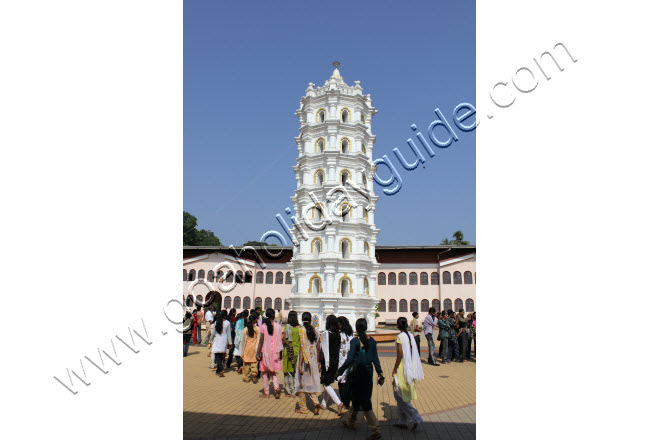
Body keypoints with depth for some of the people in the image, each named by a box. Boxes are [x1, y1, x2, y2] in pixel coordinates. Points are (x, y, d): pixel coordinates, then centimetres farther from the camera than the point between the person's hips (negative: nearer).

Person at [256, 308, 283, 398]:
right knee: (273, 371, 17)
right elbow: (280, 340, 2)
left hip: (266, 351, -3)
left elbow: (261, 340, -8)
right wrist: (280, 352, 10)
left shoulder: (264, 326, -9)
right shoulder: (278, 326, -1)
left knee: (265, 372, 9)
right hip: (275, 351, 3)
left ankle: (266, 393, 12)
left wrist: (258, 352, -2)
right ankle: (276, 387, -5)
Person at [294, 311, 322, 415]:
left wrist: (300, 365, -14)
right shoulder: (316, 331, 4)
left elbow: (302, 348, -15)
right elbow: (317, 348, 8)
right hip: (313, 359, 5)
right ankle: (316, 402, -5)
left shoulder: (302, 330, -12)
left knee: (302, 383, 8)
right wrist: (318, 362, 17)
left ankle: (303, 408, 16)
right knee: (312, 382, 15)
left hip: (304, 359, -5)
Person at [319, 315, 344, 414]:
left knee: (326, 384, 0)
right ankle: (323, 404, 26)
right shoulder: (338, 335, 5)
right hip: (336, 361, 7)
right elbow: (339, 348, 9)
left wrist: (321, 363, -8)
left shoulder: (325, 334, -13)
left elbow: (323, 350, -14)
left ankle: (339, 403, -13)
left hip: (327, 361, -7)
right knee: (328, 383, 18)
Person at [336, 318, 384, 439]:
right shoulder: (372, 341, 0)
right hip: (368, 372, 6)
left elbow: (349, 360, -16)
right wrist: (380, 374, 9)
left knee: (364, 403, 0)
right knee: (355, 398, 22)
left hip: (358, 373, -6)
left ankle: (376, 430, -2)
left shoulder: (355, 341, -15)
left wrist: (339, 371, -5)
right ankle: (350, 422, 37)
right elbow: (375, 359, 2)